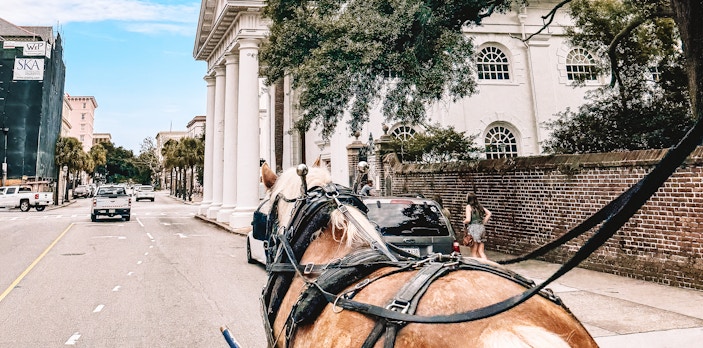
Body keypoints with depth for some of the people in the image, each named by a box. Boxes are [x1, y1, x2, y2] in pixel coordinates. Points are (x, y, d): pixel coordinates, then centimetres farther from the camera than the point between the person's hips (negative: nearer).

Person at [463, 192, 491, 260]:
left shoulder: (469, 206, -7)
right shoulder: (479, 206, 12)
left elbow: (468, 219, -16)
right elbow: (489, 213, 16)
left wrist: (464, 222, 4)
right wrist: (483, 222, 17)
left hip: (473, 228, -6)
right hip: (481, 228, 6)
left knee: (474, 252, 3)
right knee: (481, 251, 10)